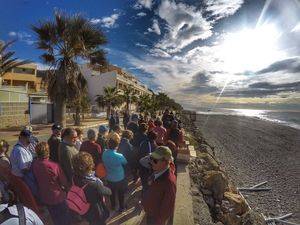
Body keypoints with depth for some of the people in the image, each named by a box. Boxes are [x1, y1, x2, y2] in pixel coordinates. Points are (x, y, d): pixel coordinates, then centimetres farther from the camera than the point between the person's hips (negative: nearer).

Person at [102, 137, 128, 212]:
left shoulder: (104, 154, -20)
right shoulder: (119, 156, -33)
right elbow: (125, 162, -12)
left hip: (109, 178, 4)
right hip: (120, 178, -4)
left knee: (112, 193, 28)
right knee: (121, 194, 22)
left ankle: (113, 206, 50)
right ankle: (121, 207, 41)